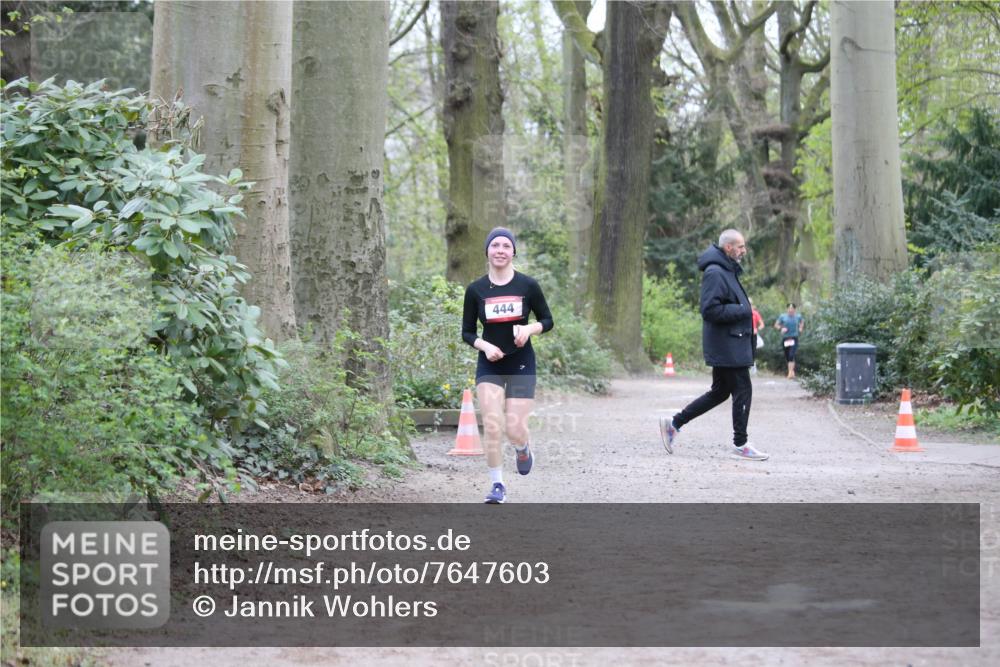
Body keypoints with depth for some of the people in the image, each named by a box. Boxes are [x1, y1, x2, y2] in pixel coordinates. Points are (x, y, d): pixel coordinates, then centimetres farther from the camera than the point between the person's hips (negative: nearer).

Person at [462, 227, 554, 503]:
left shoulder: (527, 286, -5)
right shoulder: (476, 289, -2)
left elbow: (547, 320, 5)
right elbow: (467, 332, 5)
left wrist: (529, 329, -16)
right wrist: (484, 345, -15)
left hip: (521, 364, -1)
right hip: (489, 365, 1)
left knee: (515, 429, -4)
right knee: (491, 425, -12)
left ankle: (523, 450, 34)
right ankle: (497, 485, 2)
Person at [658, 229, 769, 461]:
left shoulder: (728, 271, 17)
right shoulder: (715, 273, -16)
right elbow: (710, 310, -23)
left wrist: (744, 307, 12)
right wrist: (742, 310, -18)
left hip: (731, 344, 11)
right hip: (727, 346, -11)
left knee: (719, 392, 15)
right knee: (742, 391, -4)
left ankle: (674, 424, 18)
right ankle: (740, 445, 4)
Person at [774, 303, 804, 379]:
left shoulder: (798, 316, 6)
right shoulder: (783, 316, 3)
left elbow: (802, 323, 27)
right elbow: (776, 325, 7)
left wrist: (800, 328, 9)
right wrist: (781, 328, -10)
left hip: (794, 338, -2)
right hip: (785, 338, 2)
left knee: (791, 355, -18)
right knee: (787, 356, 6)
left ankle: (790, 373, -24)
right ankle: (792, 371, 22)